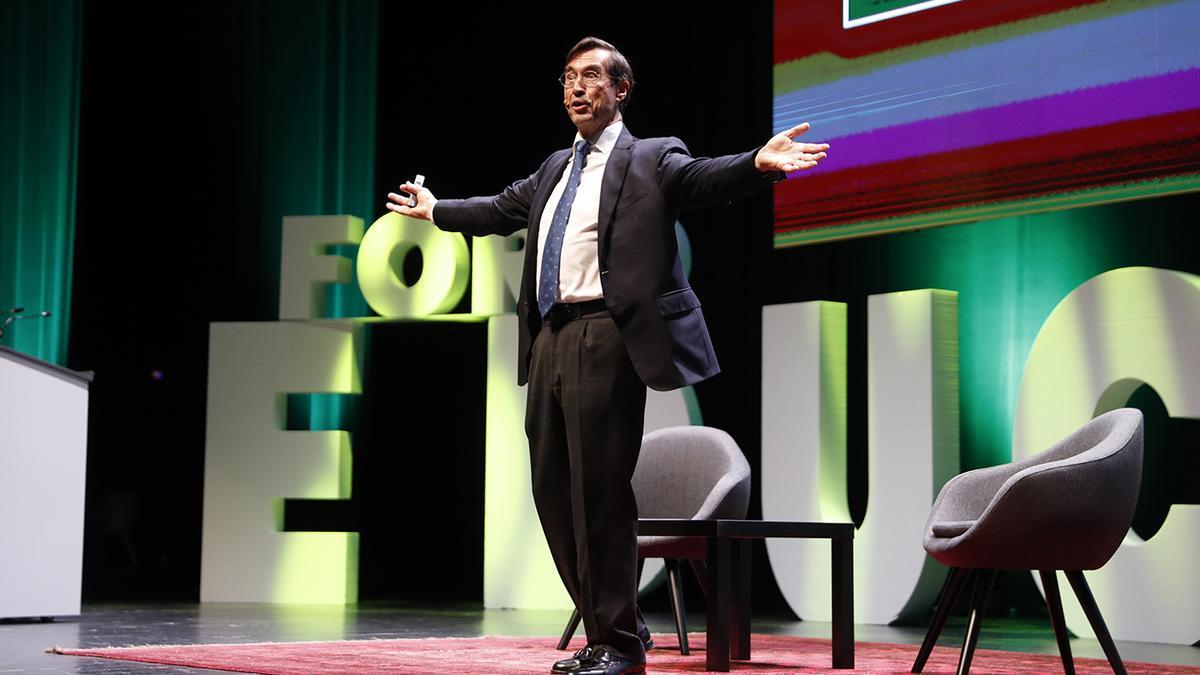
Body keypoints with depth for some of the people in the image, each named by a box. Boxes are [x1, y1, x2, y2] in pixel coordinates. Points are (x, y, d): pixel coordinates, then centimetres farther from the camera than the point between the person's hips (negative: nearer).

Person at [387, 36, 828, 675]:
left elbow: (707, 178, -16)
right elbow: (500, 209, 37)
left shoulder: (651, 160, 2)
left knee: (599, 491, -9)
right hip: (550, 339, 8)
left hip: (605, 337, -8)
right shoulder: (555, 169, 24)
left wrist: (758, 163, -35)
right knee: (553, 491, 10)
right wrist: (435, 210, 47)